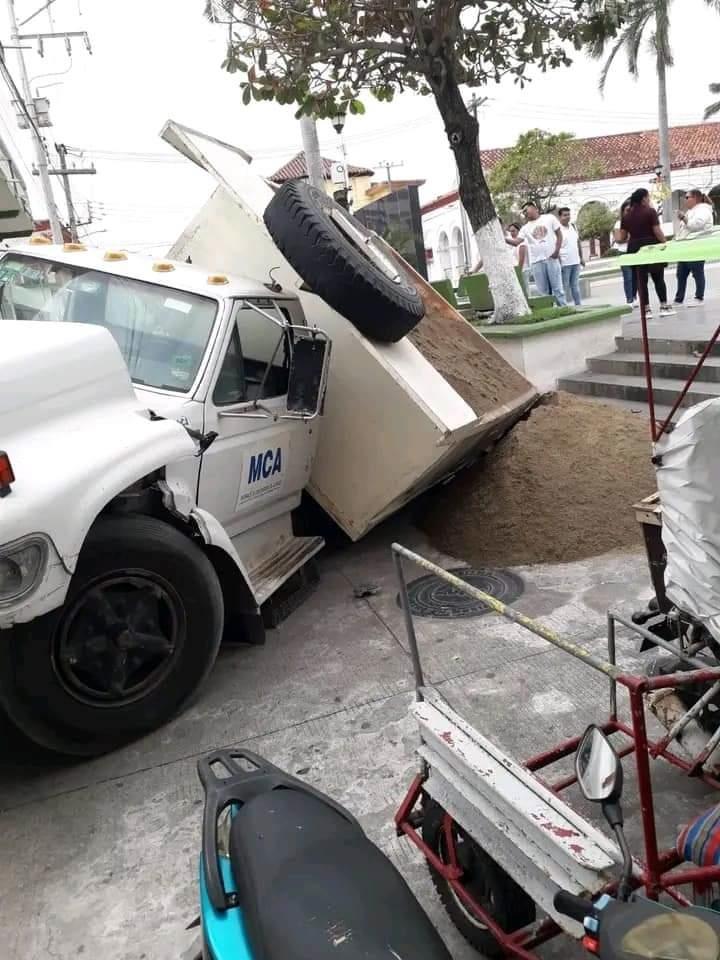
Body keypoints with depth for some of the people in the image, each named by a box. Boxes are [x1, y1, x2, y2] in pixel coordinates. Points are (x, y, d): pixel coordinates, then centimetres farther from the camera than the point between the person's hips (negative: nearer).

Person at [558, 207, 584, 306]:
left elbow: (578, 243, 18)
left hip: (576, 262, 6)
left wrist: (581, 257, 16)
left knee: (575, 285, 11)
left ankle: (578, 305, 15)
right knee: (565, 286, -4)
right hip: (564, 263, -6)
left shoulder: (573, 226, 12)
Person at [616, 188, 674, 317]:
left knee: (641, 279, 5)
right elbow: (657, 232, -11)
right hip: (651, 247, -3)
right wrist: (665, 243, -2)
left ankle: (646, 309, 3)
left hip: (635, 249, 4)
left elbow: (622, 236, 6)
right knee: (658, 278, 5)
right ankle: (664, 307, 4)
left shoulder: (626, 215, 7)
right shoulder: (650, 211, -6)